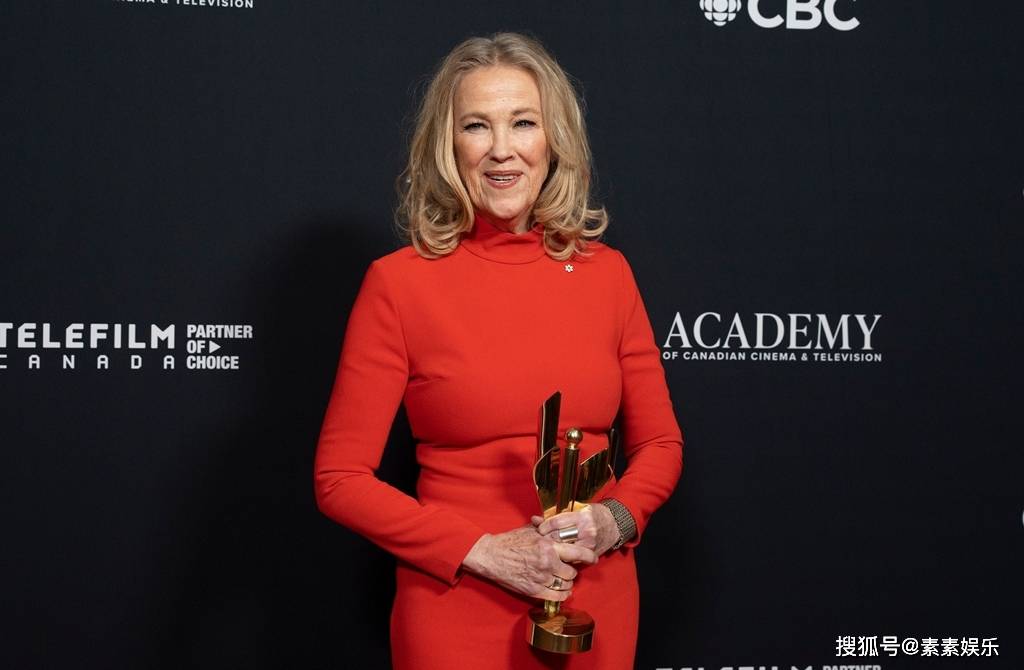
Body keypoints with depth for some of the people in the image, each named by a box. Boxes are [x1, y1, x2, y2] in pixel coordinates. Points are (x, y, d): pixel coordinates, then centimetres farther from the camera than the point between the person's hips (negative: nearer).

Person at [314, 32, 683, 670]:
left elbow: (659, 441, 7)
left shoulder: (606, 271, -1)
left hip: (597, 604, 3)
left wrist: (613, 520, -11)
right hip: (458, 613, -3)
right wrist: (484, 551, -16)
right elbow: (340, 478, -9)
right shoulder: (400, 282, -10)